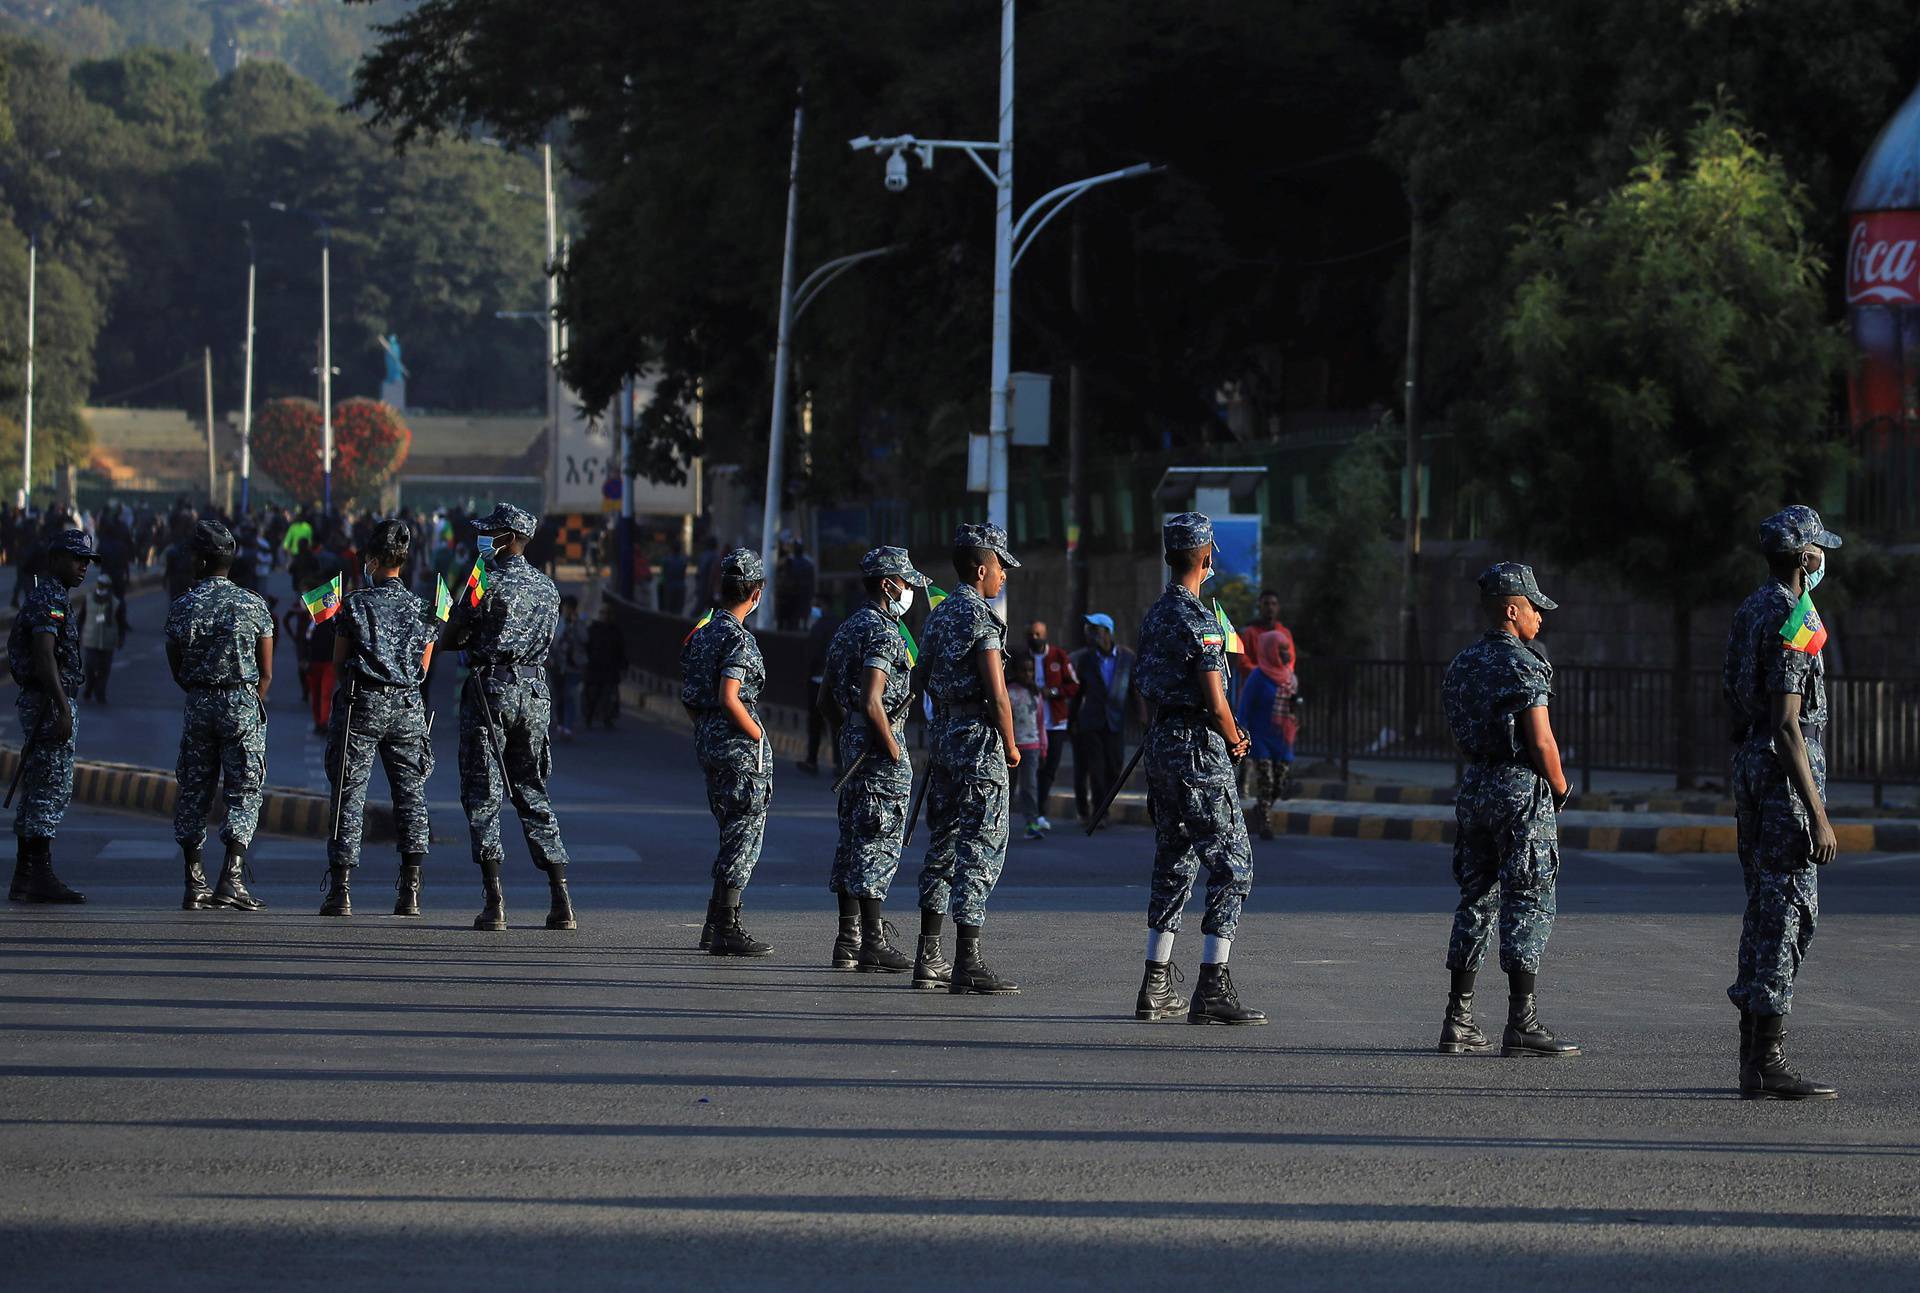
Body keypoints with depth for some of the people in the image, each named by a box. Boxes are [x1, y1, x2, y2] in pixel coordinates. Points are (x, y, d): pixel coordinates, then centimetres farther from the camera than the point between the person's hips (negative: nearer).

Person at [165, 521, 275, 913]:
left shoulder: (181, 606, -1)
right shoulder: (253, 605, -3)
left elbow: (177, 670, 5)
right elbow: (266, 673, -1)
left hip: (198, 704, 1)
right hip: (243, 703, -1)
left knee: (193, 792, 10)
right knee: (243, 793, 1)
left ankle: (195, 884, 9)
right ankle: (231, 877, -13)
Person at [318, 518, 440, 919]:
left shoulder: (353, 604, -2)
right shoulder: (422, 609, 6)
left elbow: (338, 664, 2)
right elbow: (423, 669, 10)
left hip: (361, 705, -2)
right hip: (407, 706, 2)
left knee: (349, 795, 1)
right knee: (410, 794, 7)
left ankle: (340, 890, -2)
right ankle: (410, 890, 1)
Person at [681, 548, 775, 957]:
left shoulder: (701, 634, 11)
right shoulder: (738, 639, -16)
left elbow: (688, 697, 16)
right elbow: (729, 699, -23)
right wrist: (759, 737, -13)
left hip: (707, 740, 9)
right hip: (739, 747, -9)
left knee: (733, 834, 18)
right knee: (744, 835, -3)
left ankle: (715, 924, 20)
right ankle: (727, 929, -4)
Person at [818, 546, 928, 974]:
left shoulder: (847, 629, 16)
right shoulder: (882, 633, -15)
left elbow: (827, 697, 22)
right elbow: (870, 701, -24)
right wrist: (892, 747, -17)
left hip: (853, 741, 10)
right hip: (879, 744, -10)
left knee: (853, 839, 11)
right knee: (878, 842, -8)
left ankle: (848, 942, 14)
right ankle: (873, 943, -9)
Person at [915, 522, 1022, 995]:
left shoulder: (939, 616, 13)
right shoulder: (981, 619, -15)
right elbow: (995, 692, -18)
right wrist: (1011, 745, -7)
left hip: (943, 737, 9)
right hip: (979, 742, -9)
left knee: (943, 845, 14)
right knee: (980, 850, -7)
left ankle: (929, 958, 17)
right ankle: (968, 964, -10)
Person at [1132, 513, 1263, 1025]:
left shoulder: (1155, 615, 12)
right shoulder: (1199, 620, -16)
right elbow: (1215, 701, -19)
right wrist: (1234, 742, 1)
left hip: (1161, 744, 9)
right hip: (1199, 751, -9)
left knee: (1174, 864, 15)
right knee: (1232, 864, -6)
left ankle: (1156, 988, 16)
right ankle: (1213, 989, -13)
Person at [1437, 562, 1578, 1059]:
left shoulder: (1461, 665, 12)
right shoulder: (1522, 665, -13)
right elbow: (1540, 741, -17)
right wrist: (1560, 790, -1)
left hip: (1475, 787, 8)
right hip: (1523, 792, -8)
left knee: (1476, 901, 11)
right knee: (1529, 905, -4)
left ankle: (1458, 1023, 11)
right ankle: (1522, 1023, -8)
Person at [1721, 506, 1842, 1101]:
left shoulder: (1749, 613, 15)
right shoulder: (1793, 619, -15)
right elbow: (1787, 723, -20)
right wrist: (1818, 816, -21)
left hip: (1750, 763, 10)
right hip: (1786, 768, -10)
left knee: (1766, 908, 12)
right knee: (1788, 913, -9)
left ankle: (1755, 1061, 14)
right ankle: (1769, 1065, -11)